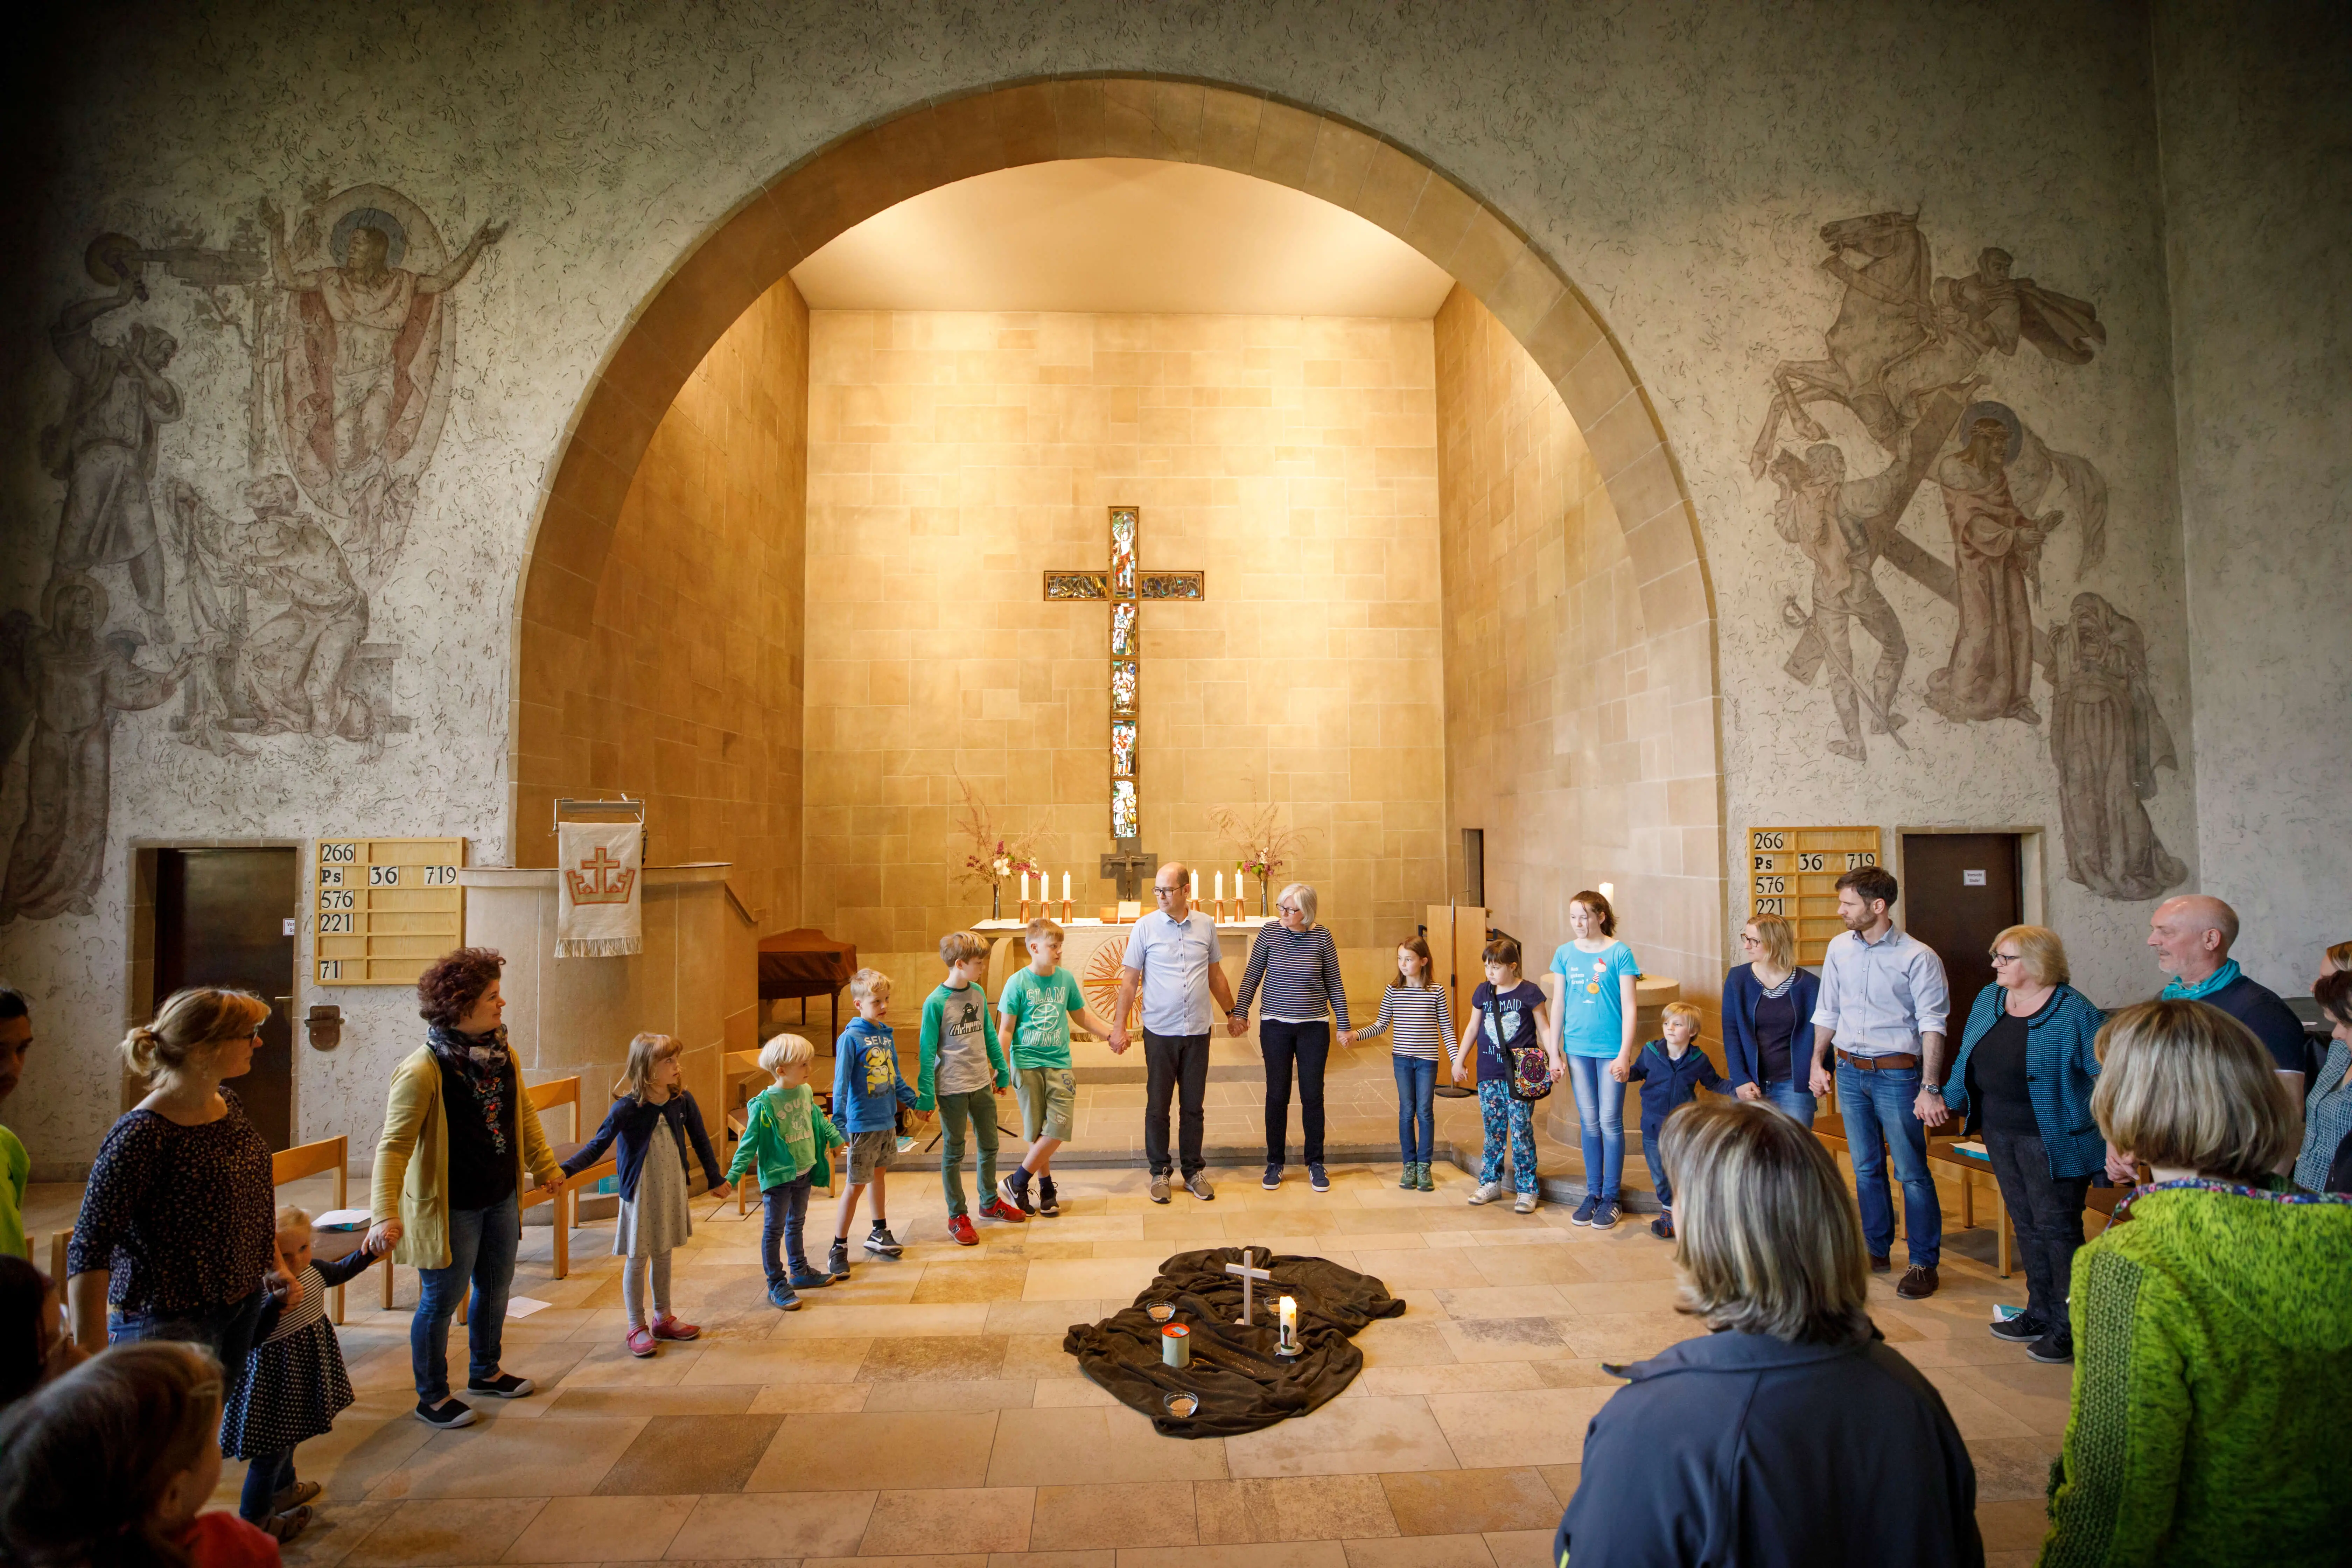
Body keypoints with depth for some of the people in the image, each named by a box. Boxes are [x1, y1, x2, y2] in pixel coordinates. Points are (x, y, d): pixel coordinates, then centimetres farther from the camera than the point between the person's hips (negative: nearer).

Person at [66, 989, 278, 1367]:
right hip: (167, 1319, -7)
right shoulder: (143, 1134, -23)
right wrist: (90, 1357, -25)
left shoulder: (227, 1103, 2)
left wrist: (275, 1264, 20)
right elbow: (89, 1250, -22)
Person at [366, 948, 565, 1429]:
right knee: (441, 1301, 9)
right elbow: (393, 1146, -24)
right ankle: (432, 1398, 29)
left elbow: (523, 1115, 12)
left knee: (496, 1288, 20)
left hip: (501, 1198, 7)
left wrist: (546, 1166, 19)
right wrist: (386, 1215, -31)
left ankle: (485, 1372, 42)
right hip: (451, 1207, -7)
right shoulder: (422, 1072, -24)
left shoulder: (504, 1056, -2)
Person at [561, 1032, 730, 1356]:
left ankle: (663, 1319, 32)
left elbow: (700, 1141, 6)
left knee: (663, 1254, 17)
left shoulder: (682, 1101, -6)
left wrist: (716, 1179, 14)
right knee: (637, 1259, 6)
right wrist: (565, 1170, -29)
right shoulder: (628, 1108, -18)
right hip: (640, 1192, -4)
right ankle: (637, 1328, 21)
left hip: (673, 1188, 4)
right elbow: (598, 1145, -14)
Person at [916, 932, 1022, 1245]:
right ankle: (957, 1217, 20)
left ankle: (990, 1202, 36)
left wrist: (1002, 1070, 17)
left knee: (989, 1146, 17)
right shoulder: (936, 1003, -16)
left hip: (982, 1084, 6)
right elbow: (927, 1051, -13)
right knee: (954, 1153, 7)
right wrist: (926, 1095, -12)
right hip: (952, 1089, -6)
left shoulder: (978, 993, 2)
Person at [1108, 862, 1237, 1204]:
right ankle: (1160, 1172, 21)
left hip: (1198, 1031, 2)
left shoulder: (1206, 925, 2)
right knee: (1158, 1106, 6)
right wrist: (1119, 1027, -6)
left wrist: (1230, 1013, 19)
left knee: (1193, 1105, 10)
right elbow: (1129, 981, -2)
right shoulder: (1145, 927, -5)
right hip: (1160, 1032, -2)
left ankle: (1194, 1171, 23)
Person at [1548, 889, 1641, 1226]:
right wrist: (1555, 1053, 7)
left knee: (1610, 1122, 1)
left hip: (1611, 1048, -3)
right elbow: (1559, 1005, 8)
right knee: (1589, 1122, 11)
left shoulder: (1619, 953, -7)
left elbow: (1629, 1008, -7)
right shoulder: (1565, 953, 4)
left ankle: (1611, 1198, 13)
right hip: (1578, 1048, 3)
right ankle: (1593, 1193, 21)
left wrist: (1624, 1054, -12)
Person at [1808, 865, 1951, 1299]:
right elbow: (1827, 1011, 13)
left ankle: (1924, 1263, 15)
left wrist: (1930, 1088, -18)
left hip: (1897, 1074, -5)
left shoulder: (1918, 957, -11)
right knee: (1866, 1169, 15)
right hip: (1850, 1071, 5)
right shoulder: (1839, 948, 4)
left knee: (1912, 1173, 2)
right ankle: (1876, 1250, 28)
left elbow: (1932, 1026, -14)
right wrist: (1818, 1063, 12)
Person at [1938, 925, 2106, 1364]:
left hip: (2052, 1141, -6)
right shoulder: (1988, 999, 7)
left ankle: (2070, 1327, 11)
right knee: (2026, 1224, 14)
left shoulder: (2073, 1011, -12)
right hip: (2000, 1134, 7)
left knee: (2057, 1227, -1)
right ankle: (2040, 1314, 25)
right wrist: (1949, 1099, 18)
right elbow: (1967, 1060, 17)